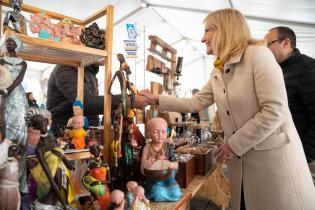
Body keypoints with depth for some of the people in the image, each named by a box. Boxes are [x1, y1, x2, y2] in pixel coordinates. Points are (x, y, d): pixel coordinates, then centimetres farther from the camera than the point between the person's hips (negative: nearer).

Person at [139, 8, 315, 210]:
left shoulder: (258, 54, -14)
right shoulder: (217, 73, 8)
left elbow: (275, 111, -20)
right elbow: (195, 103, 9)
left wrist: (234, 144, -16)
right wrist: (157, 99, 6)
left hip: (272, 154, -6)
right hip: (240, 157, 7)